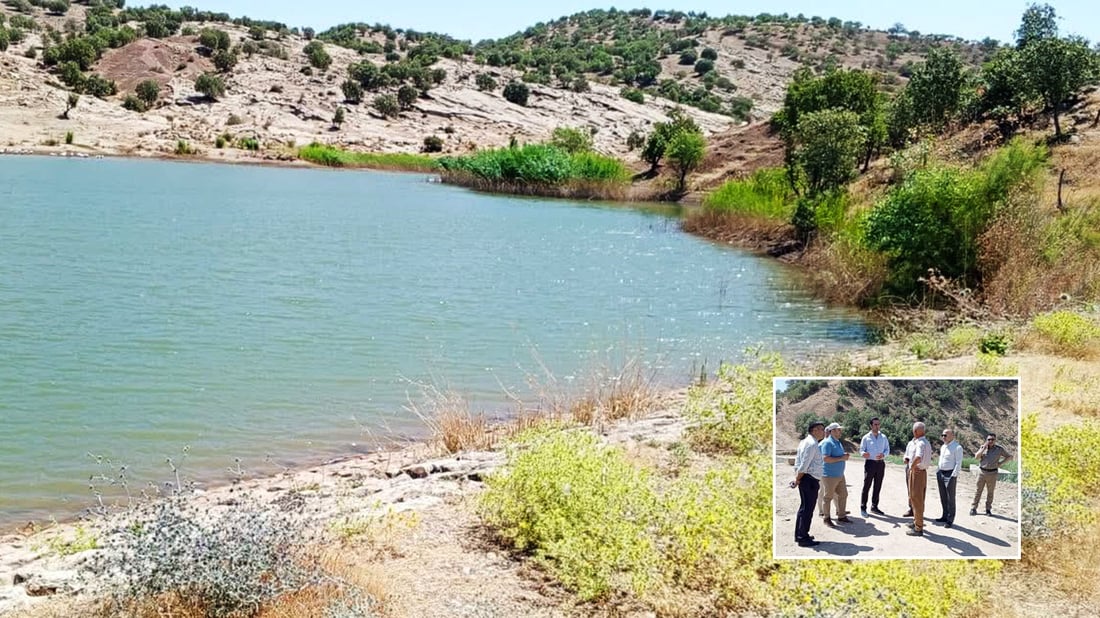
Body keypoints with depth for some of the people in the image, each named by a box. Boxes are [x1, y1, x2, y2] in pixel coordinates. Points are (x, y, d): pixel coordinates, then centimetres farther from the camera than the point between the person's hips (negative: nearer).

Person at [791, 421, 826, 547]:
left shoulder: (805, 442, 15)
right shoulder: (812, 444, -17)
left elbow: (798, 461, 17)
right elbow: (804, 465, -21)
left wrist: (797, 478, 14)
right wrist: (797, 479, -11)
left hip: (805, 480, 10)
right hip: (810, 480, -10)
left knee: (804, 508, 18)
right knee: (807, 509, -4)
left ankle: (799, 535, 27)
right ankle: (803, 538, 0)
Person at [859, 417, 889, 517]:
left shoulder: (883, 437, 10)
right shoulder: (866, 438, 0)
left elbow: (887, 449, 9)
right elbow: (861, 450, -2)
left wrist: (883, 455, -13)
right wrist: (863, 454, -26)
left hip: (881, 463, 4)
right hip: (870, 463, -4)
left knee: (878, 486, 10)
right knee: (866, 486, -5)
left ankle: (874, 507, 20)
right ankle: (863, 508, -2)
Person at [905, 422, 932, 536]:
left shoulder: (921, 444, -21)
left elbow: (918, 458, -39)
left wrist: (912, 466, -24)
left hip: (918, 473, -10)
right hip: (914, 472, 10)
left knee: (917, 500, -4)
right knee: (913, 498, 23)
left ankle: (919, 529, 1)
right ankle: (916, 522, 37)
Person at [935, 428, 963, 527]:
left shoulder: (957, 447, -10)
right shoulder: (943, 447, 14)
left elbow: (958, 463, -13)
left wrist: (954, 476, -18)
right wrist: (938, 471, 15)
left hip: (950, 474, -8)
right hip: (940, 473, 8)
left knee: (950, 498, -2)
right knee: (943, 497, 14)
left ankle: (950, 520, 4)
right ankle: (944, 516, 24)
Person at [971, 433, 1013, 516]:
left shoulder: (999, 449, 0)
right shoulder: (983, 447, 4)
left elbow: (1009, 456, 9)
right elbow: (976, 457, -8)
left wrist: (1000, 463, -1)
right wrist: (984, 447, -12)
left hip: (992, 473, 0)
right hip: (982, 471, 1)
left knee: (990, 492, 7)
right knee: (978, 490, 2)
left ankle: (988, 509, 18)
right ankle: (973, 508, 6)